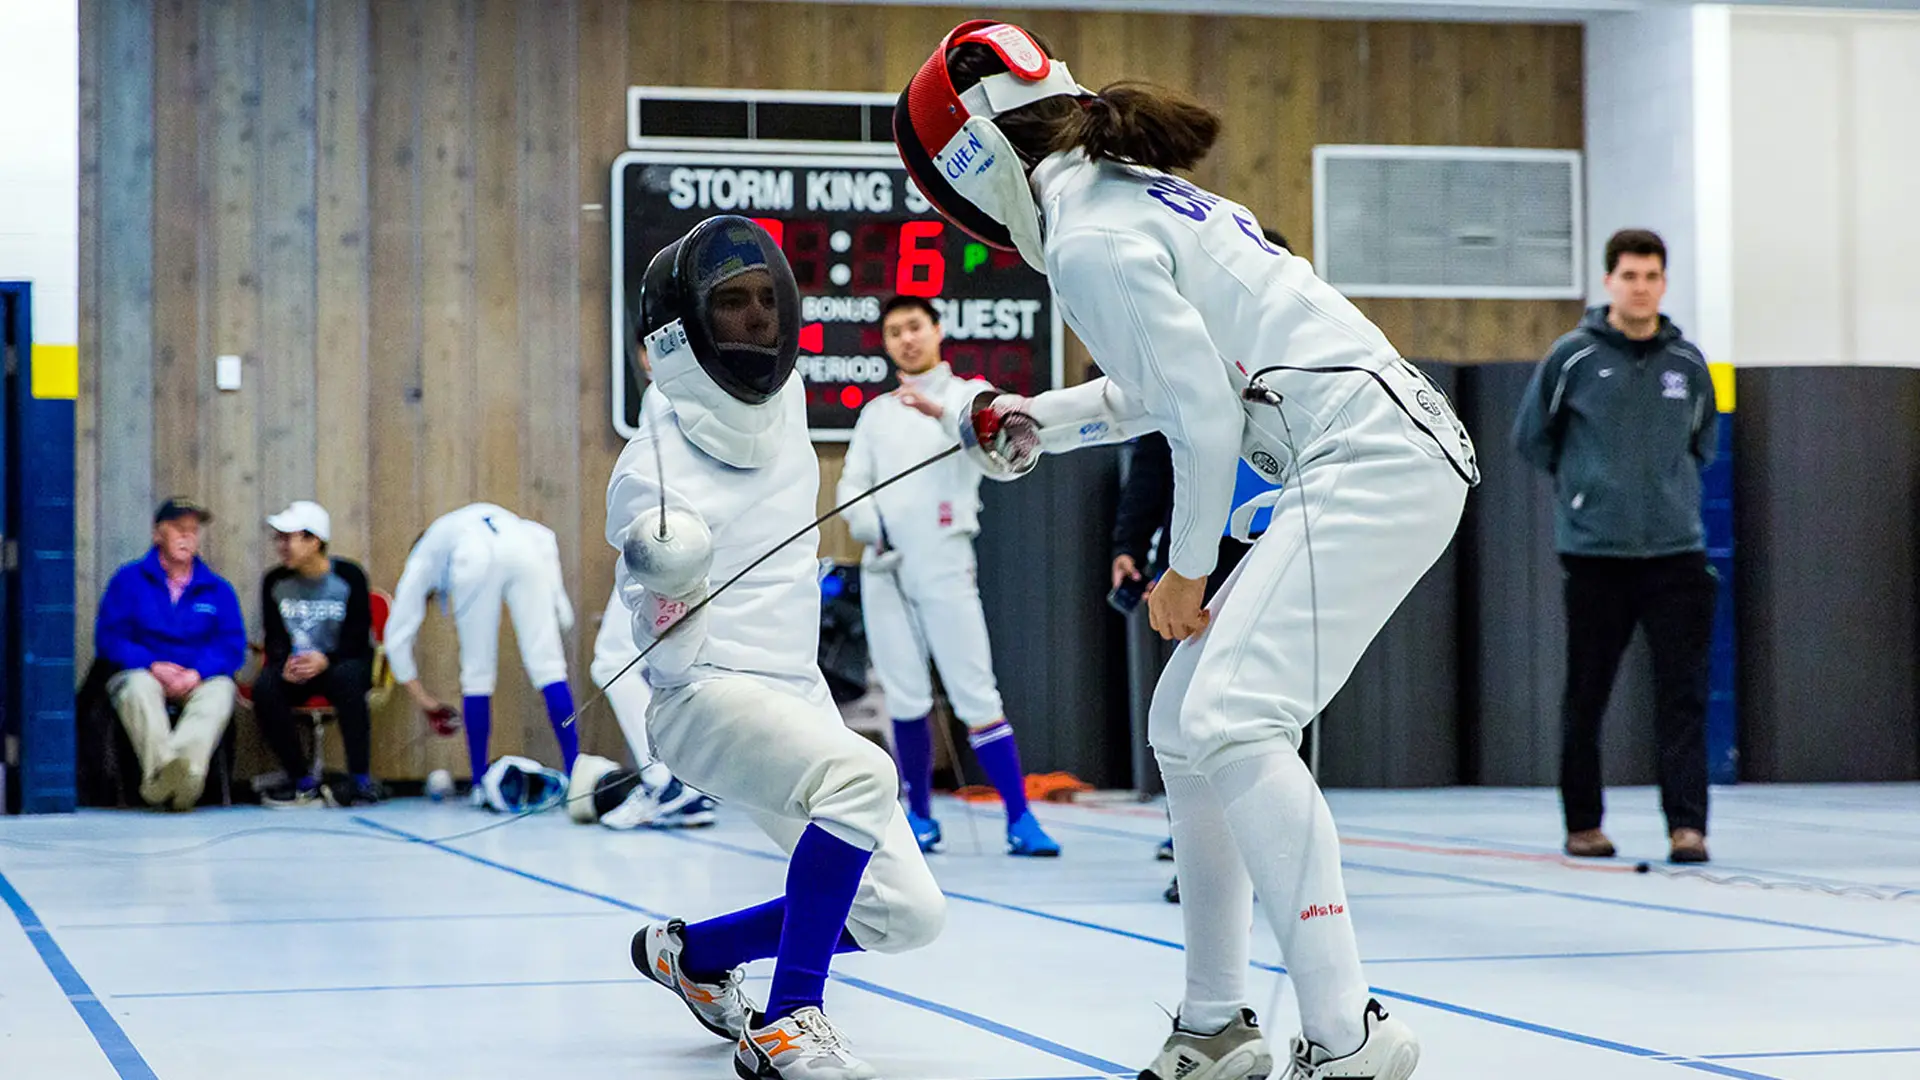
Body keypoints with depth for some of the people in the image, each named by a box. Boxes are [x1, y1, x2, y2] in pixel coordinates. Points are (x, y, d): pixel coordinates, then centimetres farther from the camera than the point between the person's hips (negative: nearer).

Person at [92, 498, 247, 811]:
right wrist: (153, 666, -17)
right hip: (142, 673, -1)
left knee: (221, 689, -33)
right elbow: (108, 637, -1)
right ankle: (161, 770, -57)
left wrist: (197, 673, -17)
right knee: (140, 686, -37)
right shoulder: (129, 580, 9)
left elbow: (232, 644, 3)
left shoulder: (217, 589, 15)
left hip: (198, 681, 1)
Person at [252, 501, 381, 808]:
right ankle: (303, 783, -17)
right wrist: (286, 664, -23)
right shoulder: (275, 582, 1)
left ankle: (361, 781, -32)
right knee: (265, 687, -29)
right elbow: (275, 639, 1)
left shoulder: (349, 576, -9)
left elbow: (357, 638, -12)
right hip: (295, 665, 3)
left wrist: (325, 661, -30)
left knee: (347, 678, -38)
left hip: (343, 662, -3)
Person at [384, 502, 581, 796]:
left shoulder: (423, 556, 38)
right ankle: (574, 775, -5)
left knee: (477, 673, 11)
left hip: (474, 561, -2)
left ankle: (481, 786, 14)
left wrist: (423, 700, 42)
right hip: (529, 549, 2)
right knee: (548, 664, 2)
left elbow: (397, 636, 35)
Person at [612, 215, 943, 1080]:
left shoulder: (784, 393, 4)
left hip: (796, 695, 8)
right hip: (708, 694, -8)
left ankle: (692, 952, 25)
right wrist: (664, 552, -49)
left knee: (905, 916, 4)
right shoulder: (661, 458, -17)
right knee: (861, 777, -37)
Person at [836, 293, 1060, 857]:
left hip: (944, 563, -4)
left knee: (975, 695, -9)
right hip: (884, 568, 4)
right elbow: (853, 484, 11)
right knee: (906, 698, 5)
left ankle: (1020, 820, -8)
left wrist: (940, 412, -40)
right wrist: (866, 523, -11)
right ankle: (919, 819, 15)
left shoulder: (969, 394, 3)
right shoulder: (876, 413, 17)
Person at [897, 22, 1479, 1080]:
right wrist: (1038, 421, 24)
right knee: (1183, 725, 13)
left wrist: (1184, 570, 0)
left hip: (1371, 461, -10)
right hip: (1371, 462, 10)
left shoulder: (1086, 238, -11)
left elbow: (1205, 415, -13)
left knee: (1231, 724, -19)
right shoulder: (1132, 193, 18)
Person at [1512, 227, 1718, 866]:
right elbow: (1530, 438, 9)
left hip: (1676, 552, 2)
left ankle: (1687, 825, -6)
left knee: (1683, 696, -6)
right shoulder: (1572, 357, -2)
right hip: (1594, 553, -2)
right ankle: (1583, 824, 17)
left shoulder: (1688, 363, 7)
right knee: (1586, 697, 5)